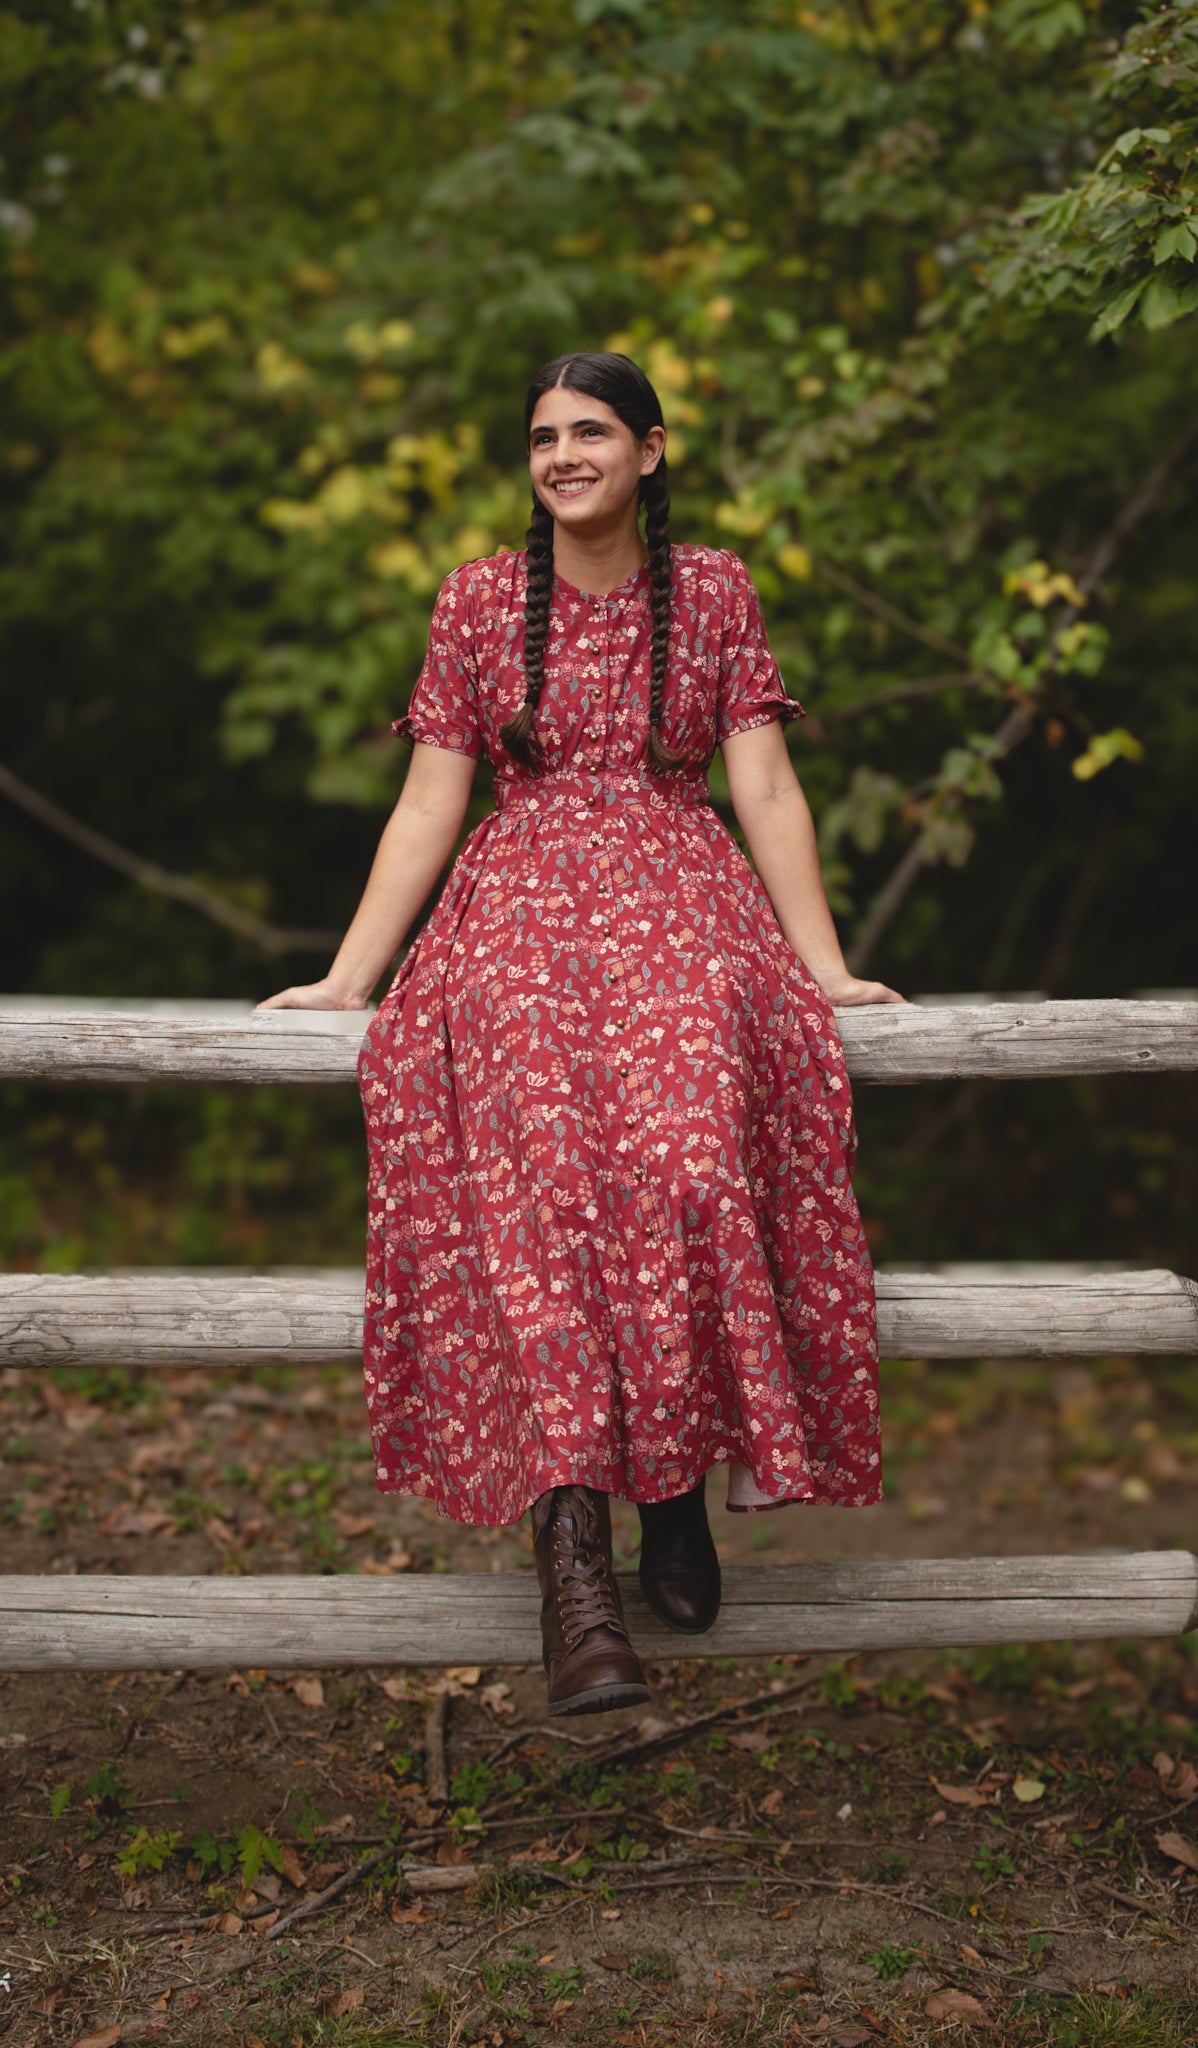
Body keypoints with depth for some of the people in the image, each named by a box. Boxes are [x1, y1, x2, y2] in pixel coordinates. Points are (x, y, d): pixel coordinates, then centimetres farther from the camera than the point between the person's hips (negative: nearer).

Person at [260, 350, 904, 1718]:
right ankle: (572, 1550, -36)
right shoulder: (478, 600, 13)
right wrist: (346, 979, 2)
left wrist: (827, 969, 2)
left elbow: (766, 789, 9)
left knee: (685, 1130, -34)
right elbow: (430, 804, 10)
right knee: (540, 1148, -32)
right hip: (522, 907, 0)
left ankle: (678, 1466, -19)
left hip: (683, 904, 0)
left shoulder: (713, 591, 13)